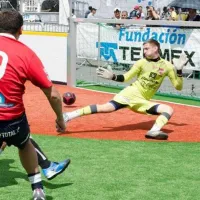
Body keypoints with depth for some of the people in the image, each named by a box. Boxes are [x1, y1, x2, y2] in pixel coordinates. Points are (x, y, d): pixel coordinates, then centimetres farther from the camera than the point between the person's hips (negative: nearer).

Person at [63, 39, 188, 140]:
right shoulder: (142, 62, 4)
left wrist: (179, 70, -8)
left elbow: (178, 87, 5)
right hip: (131, 93, -3)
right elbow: (126, 77, 8)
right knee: (106, 108, -24)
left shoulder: (167, 66, 5)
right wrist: (112, 77, -8)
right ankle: (68, 116, -30)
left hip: (143, 102, 3)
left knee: (169, 110, -13)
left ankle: (154, 131, -36)